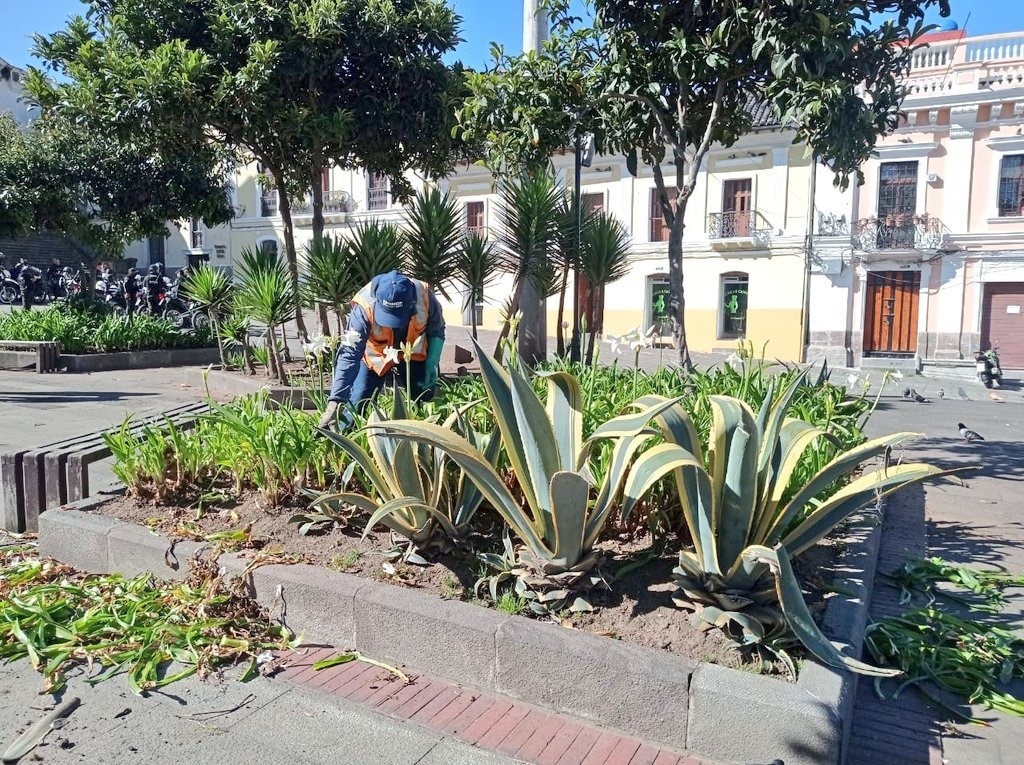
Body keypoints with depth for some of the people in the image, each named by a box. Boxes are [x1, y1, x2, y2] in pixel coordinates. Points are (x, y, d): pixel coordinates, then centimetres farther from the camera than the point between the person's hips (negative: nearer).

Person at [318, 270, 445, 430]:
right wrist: (336, 400, -46)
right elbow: (349, 355, -39)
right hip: (375, 357, -2)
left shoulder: (425, 297, -33)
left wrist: (432, 365, -22)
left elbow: (437, 333, -11)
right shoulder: (364, 308, -37)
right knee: (356, 403, -8)